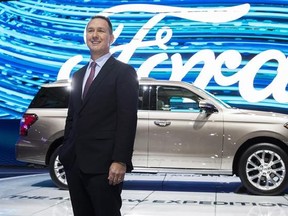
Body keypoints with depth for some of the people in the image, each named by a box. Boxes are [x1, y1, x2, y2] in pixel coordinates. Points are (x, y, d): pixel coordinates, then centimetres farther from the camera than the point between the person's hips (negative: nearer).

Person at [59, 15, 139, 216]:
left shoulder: (124, 72, -4)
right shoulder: (79, 75, 19)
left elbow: (128, 120, -11)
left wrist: (120, 161, -18)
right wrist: (66, 154, 13)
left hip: (103, 165, -6)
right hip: (74, 163, 7)